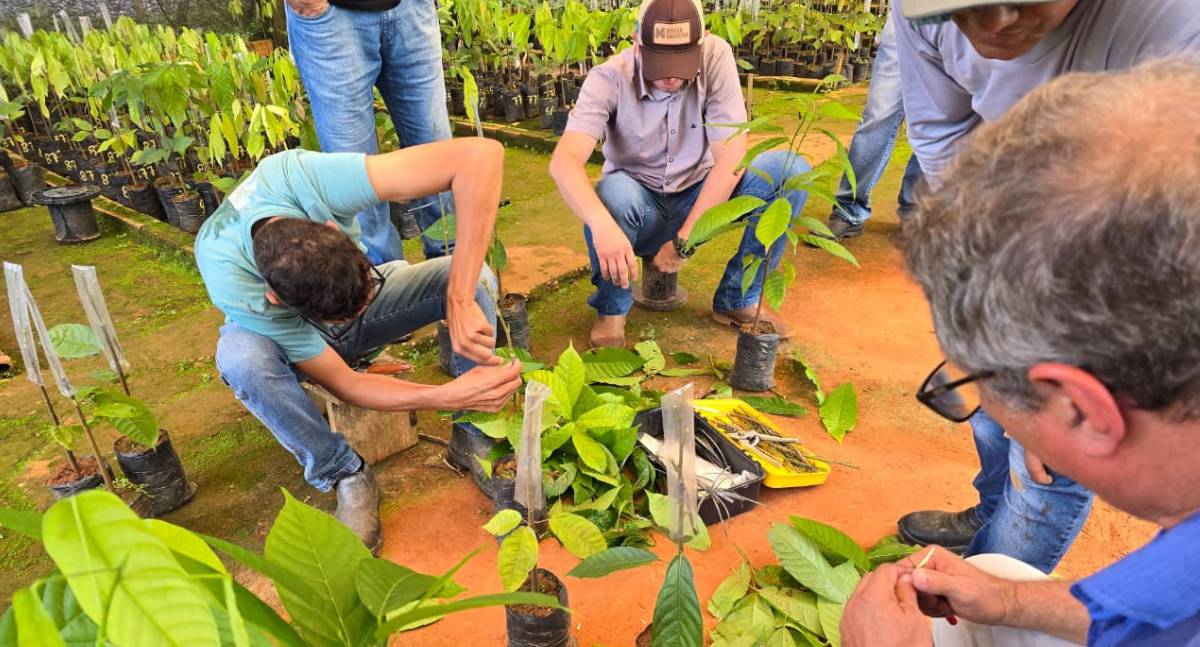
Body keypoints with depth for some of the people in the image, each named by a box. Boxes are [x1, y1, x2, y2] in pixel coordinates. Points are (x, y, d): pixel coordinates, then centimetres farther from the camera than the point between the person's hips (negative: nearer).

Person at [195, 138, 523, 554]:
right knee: (240, 357, -36)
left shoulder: (303, 177, -38)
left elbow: (481, 155, -47)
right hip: (286, 335, -1)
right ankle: (346, 476, -13)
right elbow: (345, 385, -28)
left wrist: (459, 300, -48)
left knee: (475, 277, -26)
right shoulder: (231, 282, -36)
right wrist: (451, 395, -41)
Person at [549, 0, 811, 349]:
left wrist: (684, 238, -26)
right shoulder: (609, 78, -18)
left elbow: (731, 156, -20)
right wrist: (602, 225, -53)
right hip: (642, 208, -2)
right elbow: (563, 161, -33)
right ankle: (612, 307, -8)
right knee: (613, 193, -37)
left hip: (702, 199, 2)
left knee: (792, 169, -20)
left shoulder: (716, 56, -15)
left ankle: (738, 299, -5)